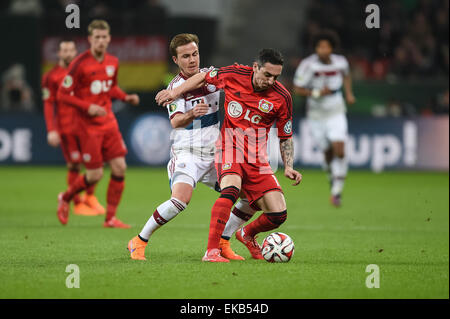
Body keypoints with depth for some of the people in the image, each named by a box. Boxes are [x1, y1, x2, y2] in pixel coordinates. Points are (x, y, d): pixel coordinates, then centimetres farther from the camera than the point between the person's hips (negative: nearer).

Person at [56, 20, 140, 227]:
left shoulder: (113, 62, 6)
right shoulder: (80, 64, -14)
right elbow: (63, 94, -11)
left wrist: (126, 97, 3)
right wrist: (87, 107, -22)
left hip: (109, 122, 6)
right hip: (88, 125, -6)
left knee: (120, 167, -4)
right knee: (95, 175, -5)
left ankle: (110, 218, 5)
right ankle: (65, 198, 23)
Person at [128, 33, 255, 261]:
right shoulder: (175, 86, -11)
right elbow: (175, 122, -25)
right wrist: (192, 114, -46)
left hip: (214, 155, 6)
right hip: (186, 154, -6)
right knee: (180, 199, -28)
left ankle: (222, 243, 12)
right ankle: (139, 242, -13)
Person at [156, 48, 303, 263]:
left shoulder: (282, 97, -4)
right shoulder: (234, 75, -6)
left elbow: (285, 137, 7)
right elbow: (205, 77, 15)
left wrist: (288, 167, -4)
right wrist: (177, 91, 12)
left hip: (257, 158, 3)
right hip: (230, 147, -3)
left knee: (278, 214, -5)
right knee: (231, 189, -34)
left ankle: (247, 234, 30)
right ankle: (211, 251, -37)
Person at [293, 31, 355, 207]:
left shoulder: (340, 62, -6)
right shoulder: (308, 65, -18)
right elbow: (297, 89, -12)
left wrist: (349, 93, 7)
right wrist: (317, 93, -25)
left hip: (336, 113, 1)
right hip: (316, 115, -1)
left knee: (339, 151, -16)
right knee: (328, 153, 7)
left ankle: (336, 192, -7)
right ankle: (333, 177, 39)